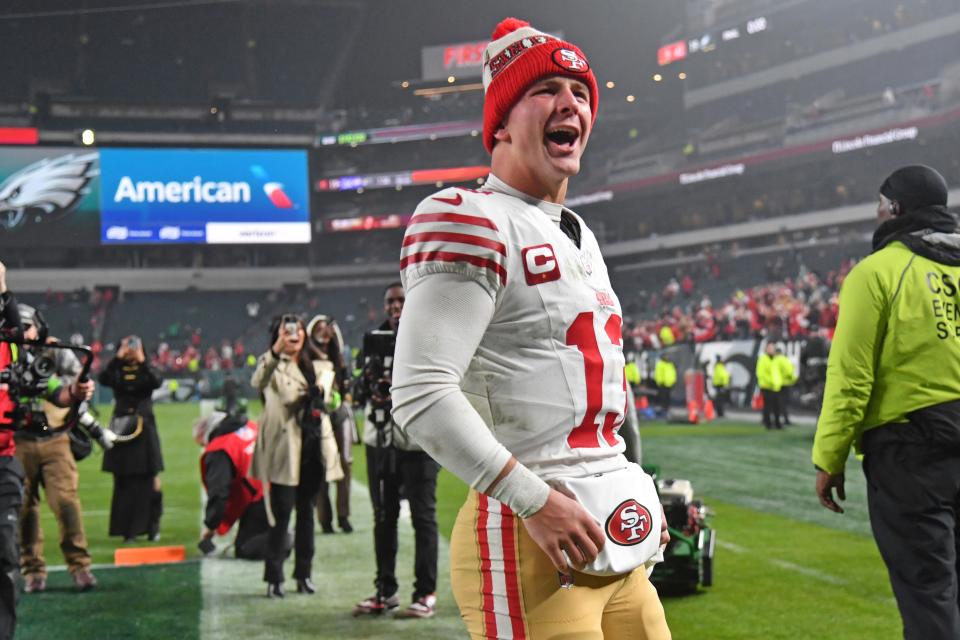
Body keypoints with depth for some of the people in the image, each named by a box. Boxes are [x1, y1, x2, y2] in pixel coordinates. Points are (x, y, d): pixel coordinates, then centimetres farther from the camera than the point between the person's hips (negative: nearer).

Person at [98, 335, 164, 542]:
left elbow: (158, 382, -14)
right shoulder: (117, 371, 6)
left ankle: (152, 525, 9)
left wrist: (142, 361, -21)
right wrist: (118, 358, -21)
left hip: (144, 429, 0)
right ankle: (128, 530, 4)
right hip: (121, 430, 0)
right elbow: (103, 379, -14)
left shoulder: (146, 370, 7)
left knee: (149, 479, -2)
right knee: (124, 482, 0)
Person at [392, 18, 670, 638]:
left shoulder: (579, 236, 18)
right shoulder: (474, 222, -10)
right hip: (528, 539, -9)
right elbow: (421, 395, -19)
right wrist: (535, 501, -20)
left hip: (614, 538, 9)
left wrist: (635, 495, 16)